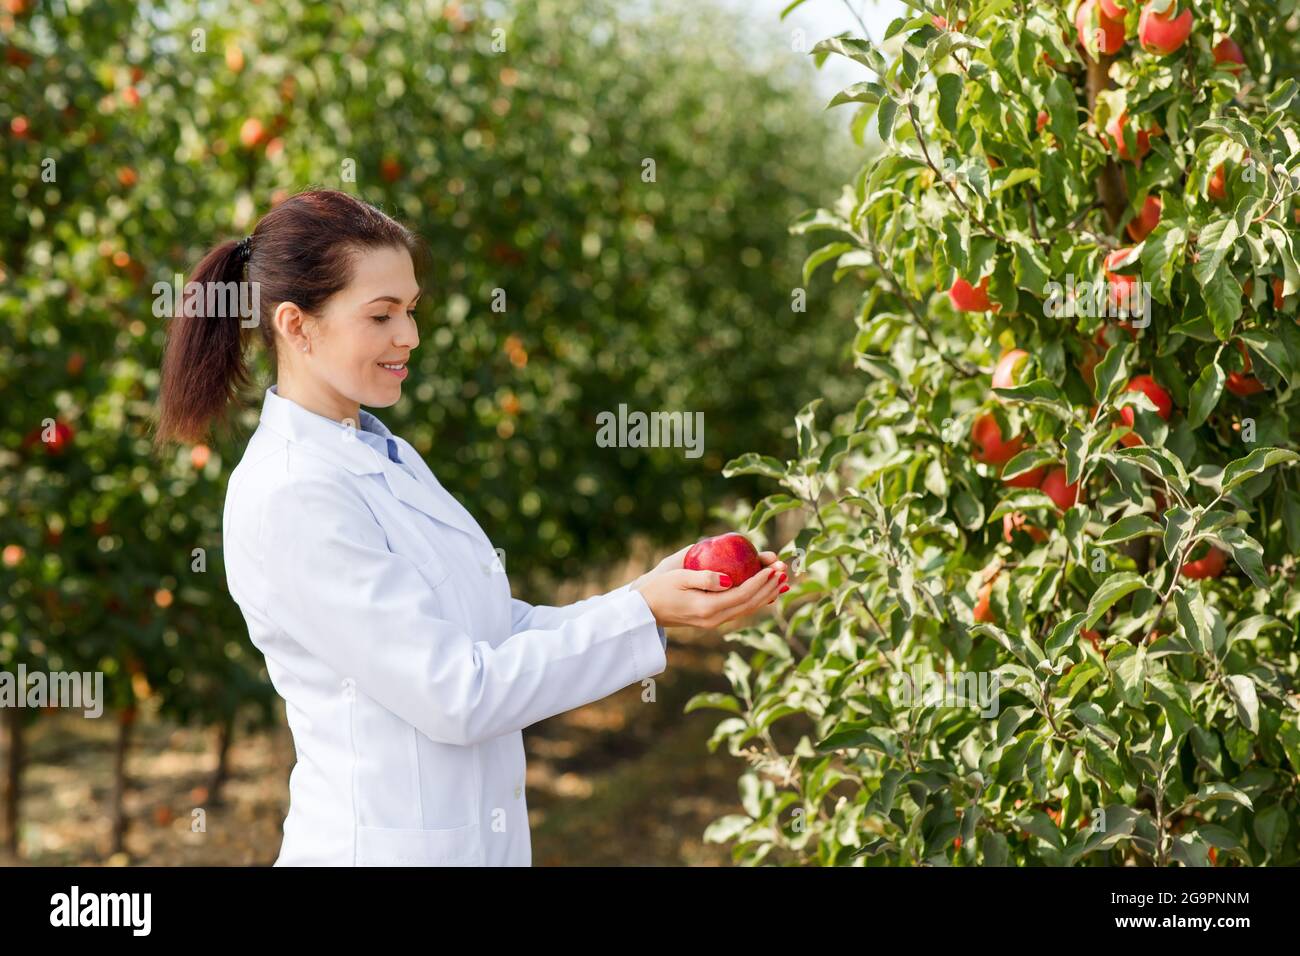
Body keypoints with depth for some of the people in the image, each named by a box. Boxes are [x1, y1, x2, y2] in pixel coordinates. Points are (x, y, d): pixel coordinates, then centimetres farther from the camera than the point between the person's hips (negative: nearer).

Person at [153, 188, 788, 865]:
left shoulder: (386, 456, 9)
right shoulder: (290, 499, -19)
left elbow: (504, 633, 6)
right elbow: (456, 694, -21)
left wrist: (654, 591, -5)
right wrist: (643, 614, -19)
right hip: (386, 846, -8)